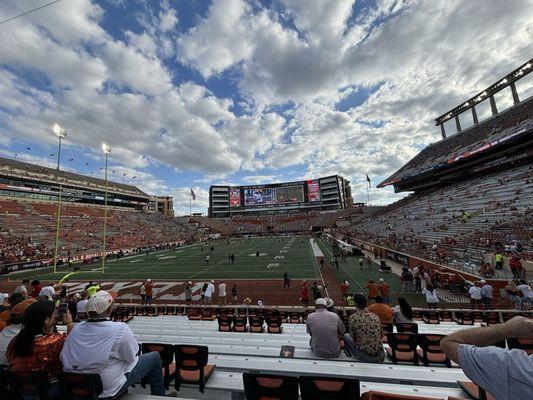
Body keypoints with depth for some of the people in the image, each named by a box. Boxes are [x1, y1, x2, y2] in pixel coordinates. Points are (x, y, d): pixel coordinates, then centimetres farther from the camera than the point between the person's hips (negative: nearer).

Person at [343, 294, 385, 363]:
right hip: (380, 357, 4)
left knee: (346, 336, 18)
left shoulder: (353, 317, -14)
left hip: (365, 356, -4)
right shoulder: (375, 316, -2)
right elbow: (381, 335, 11)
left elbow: (352, 337, -1)